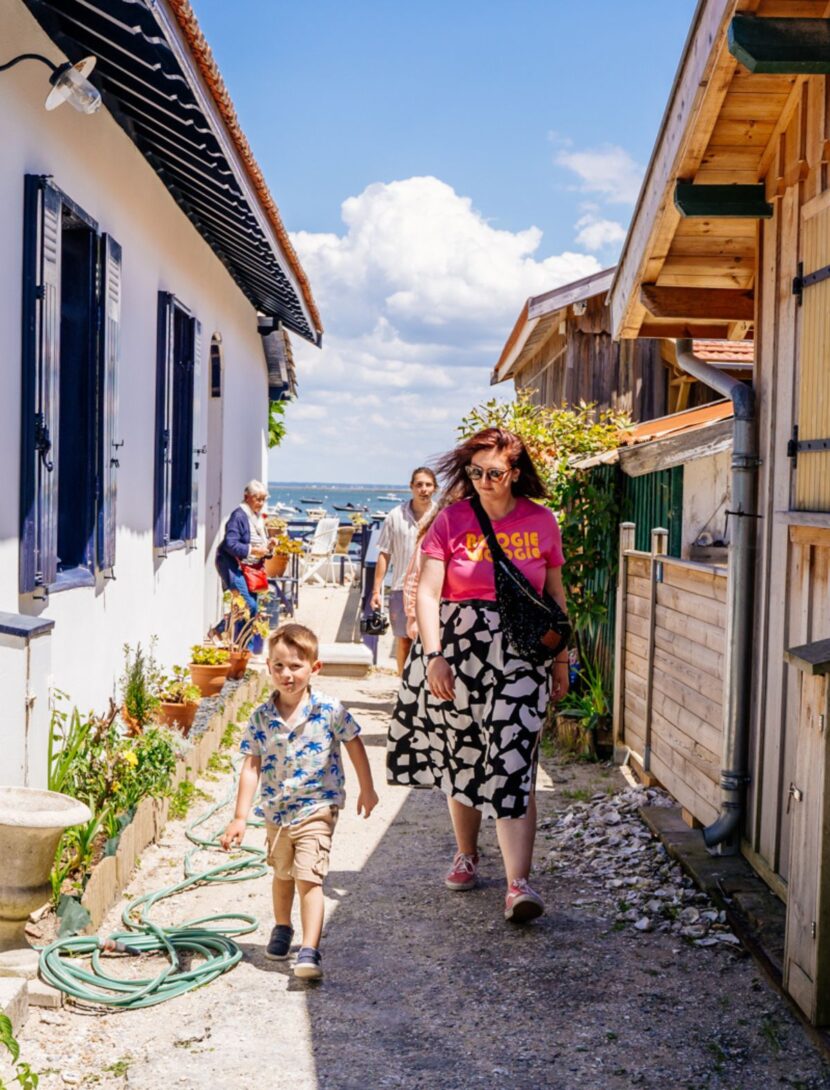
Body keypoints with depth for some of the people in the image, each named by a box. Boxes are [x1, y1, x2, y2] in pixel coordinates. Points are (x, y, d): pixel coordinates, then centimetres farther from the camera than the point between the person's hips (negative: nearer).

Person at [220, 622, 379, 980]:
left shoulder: (329, 710, -14)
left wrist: (366, 789, 9)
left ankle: (309, 951, -15)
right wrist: (240, 816, -10)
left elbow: (354, 745, 0)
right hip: (276, 810, 4)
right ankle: (281, 929, 47)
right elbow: (251, 767, -7)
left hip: (316, 808, -4)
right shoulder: (261, 717, -8)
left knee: (308, 877, -15)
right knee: (282, 873, 23)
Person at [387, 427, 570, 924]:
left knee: (513, 764, -11)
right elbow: (427, 592, -6)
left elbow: (556, 593, 12)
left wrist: (561, 659, 11)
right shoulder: (452, 519, 0)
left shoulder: (541, 521, 4)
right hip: (457, 646, 1)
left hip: (521, 653, -1)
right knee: (461, 756, 13)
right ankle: (467, 855, 34)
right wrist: (433, 656, -16)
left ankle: (518, 883, -14)